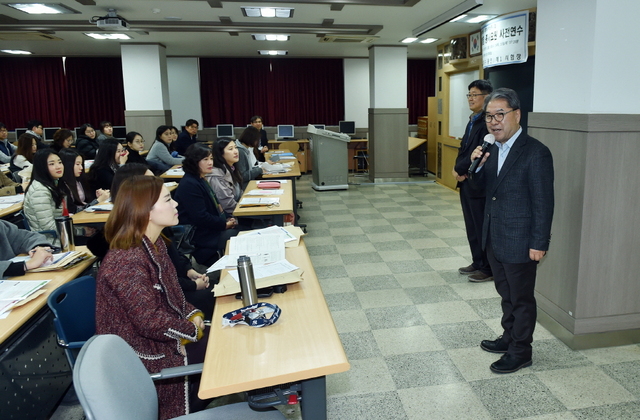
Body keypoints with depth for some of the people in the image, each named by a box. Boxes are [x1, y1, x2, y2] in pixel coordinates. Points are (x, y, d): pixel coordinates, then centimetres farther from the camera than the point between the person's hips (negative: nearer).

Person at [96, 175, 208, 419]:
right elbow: (150, 321, -29)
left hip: (160, 335, 8)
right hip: (145, 354, -8)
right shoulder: (126, 263, -29)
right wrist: (192, 330, -16)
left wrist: (193, 314, -6)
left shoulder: (155, 244, 0)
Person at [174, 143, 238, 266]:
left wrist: (227, 219, 2)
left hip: (212, 229, 10)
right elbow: (200, 218, -23)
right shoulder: (189, 185, -19)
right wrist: (224, 224, -12)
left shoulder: (200, 180, 13)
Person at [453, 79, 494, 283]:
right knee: (472, 227, 16)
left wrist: (460, 169, -12)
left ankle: (489, 269, 14)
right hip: (467, 182, 9)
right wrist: (459, 170, -4)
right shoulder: (473, 120, 14)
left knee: (482, 228, 1)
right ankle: (478, 263, 29)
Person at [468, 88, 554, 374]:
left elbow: (544, 202, -17)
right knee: (506, 294, 22)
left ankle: (520, 351, 25)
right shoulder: (492, 149, 5)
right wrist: (477, 167, -10)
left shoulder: (536, 152, -18)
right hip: (494, 238, 7)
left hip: (519, 242, -7)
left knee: (521, 298, 9)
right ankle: (509, 337, 39)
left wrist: (539, 243, -16)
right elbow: (482, 188, 11)